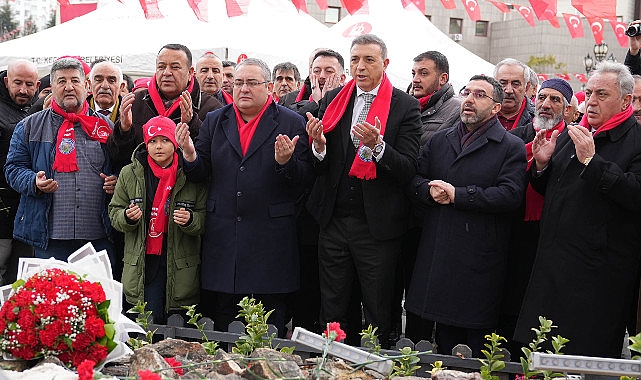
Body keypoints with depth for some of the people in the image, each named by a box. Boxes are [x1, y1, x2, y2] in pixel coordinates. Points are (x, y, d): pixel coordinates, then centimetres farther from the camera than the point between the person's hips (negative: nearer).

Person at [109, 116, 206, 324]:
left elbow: (205, 219, 4)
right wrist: (127, 217, -10)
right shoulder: (130, 174, 4)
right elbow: (114, 213, 11)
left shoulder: (192, 175, -1)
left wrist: (190, 220, -17)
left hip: (180, 267, 0)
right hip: (142, 265, 1)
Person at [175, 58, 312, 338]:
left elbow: (305, 180, -4)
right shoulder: (214, 121, 10)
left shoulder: (292, 123, 1)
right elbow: (201, 173, 6)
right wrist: (190, 155, -14)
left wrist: (286, 162, -23)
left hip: (270, 240, -3)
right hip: (222, 238, 3)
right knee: (222, 332, 12)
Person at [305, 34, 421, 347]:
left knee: (378, 314, 9)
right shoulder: (331, 100, 6)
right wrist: (319, 145, -16)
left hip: (377, 224, -3)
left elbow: (408, 169, -11)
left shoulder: (405, 106, -5)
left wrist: (377, 146, -28)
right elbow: (318, 167, 6)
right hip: (333, 220, 3)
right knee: (331, 310, 14)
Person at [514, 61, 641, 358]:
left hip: (600, 275, -7)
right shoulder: (571, 134, 15)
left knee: (587, 356, 3)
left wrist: (591, 160, -23)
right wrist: (541, 164, 2)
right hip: (553, 264, 7)